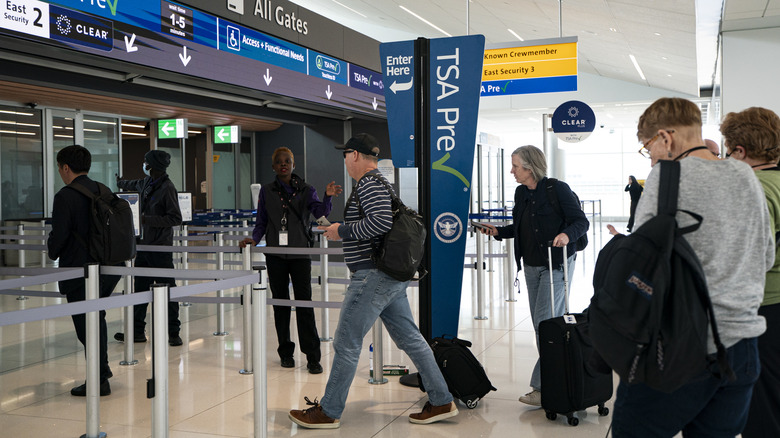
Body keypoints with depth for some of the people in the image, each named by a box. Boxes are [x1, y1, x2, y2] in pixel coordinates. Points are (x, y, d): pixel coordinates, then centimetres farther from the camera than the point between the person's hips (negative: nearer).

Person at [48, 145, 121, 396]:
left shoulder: (65, 196, -15)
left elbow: (59, 235, -17)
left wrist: (53, 253, 4)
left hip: (79, 270, -7)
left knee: (86, 325, 2)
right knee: (96, 317, 25)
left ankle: (99, 381, 9)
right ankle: (102, 368, 36)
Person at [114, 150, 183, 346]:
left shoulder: (167, 188, -14)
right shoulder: (147, 182, 11)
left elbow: (176, 218, -17)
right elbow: (135, 185, 37)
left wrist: (148, 219, -19)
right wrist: (120, 182, 56)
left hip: (161, 249, -8)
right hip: (144, 245, 8)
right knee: (140, 288, 10)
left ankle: (173, 332, 5)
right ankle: (137, 331, 18)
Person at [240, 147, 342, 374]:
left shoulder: (305, 190, 4)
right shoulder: (267, 192, 8)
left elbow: (320, 211, -13)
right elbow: (261, 222, 11)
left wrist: (328, 197, -32)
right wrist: (254, 239, -7)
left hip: (300, 254, -2)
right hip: (275, 255, 2)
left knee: (304, 303, -7)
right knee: (280, 303, 7)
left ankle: (312, 357, -3)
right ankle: (286, 353, 19)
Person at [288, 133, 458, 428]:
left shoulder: (369, 183, -12)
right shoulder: (379, 182, 19)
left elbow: (381, 221, -26)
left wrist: (342, 231, -15)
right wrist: (343, 229, 19)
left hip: (373, 276, -10)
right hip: (393, 276, 10)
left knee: (346, 344, -1)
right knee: (409, 339, 12)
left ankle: (328, 412, 9)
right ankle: (441, 402, 16)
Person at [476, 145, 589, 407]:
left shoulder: (557, 189, -12)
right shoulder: (521, 193, 9)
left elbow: (581, 221, -12)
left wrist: (567, 235, -31)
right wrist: (498, 231, 5)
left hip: (556, 265, -8)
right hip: (531, 266, 8)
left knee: (546, 322, -11)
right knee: (540, 324, 10)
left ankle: (542, 386, -7)